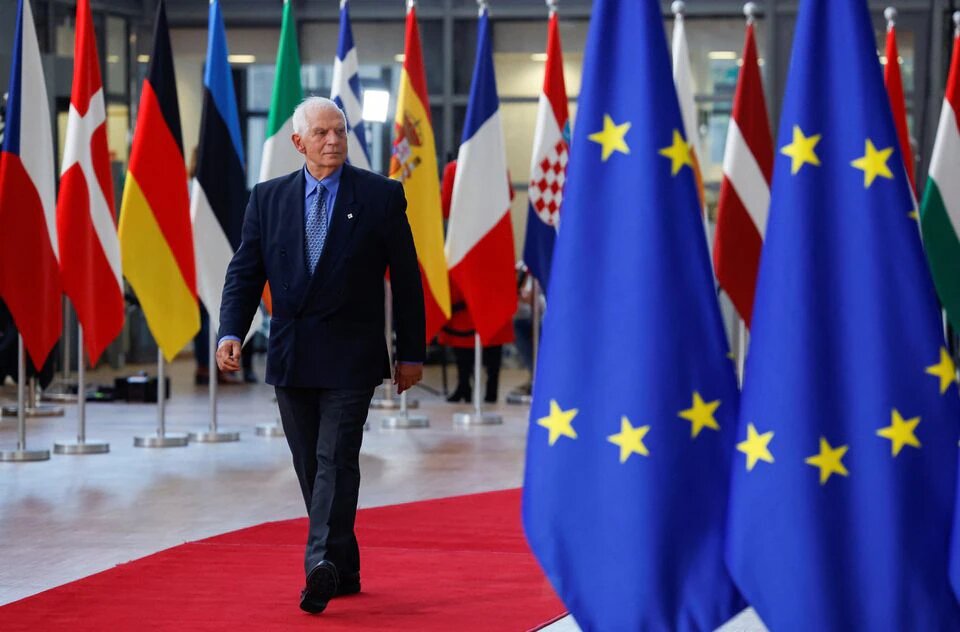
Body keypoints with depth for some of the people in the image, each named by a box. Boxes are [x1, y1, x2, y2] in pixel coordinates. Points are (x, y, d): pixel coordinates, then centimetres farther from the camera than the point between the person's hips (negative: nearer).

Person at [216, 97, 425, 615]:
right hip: (290, 358, 4)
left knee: (336, 460, -14)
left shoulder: (381, 196, -1)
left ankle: (322, 567, -22)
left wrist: (412, 353, 2)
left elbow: (406, 278, 2)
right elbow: (244, 274, 6)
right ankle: (343, 570, 19)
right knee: (311, 468, 9)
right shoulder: (268, 199, 6)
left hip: (350, 358, -4)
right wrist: (231, 332, -11)